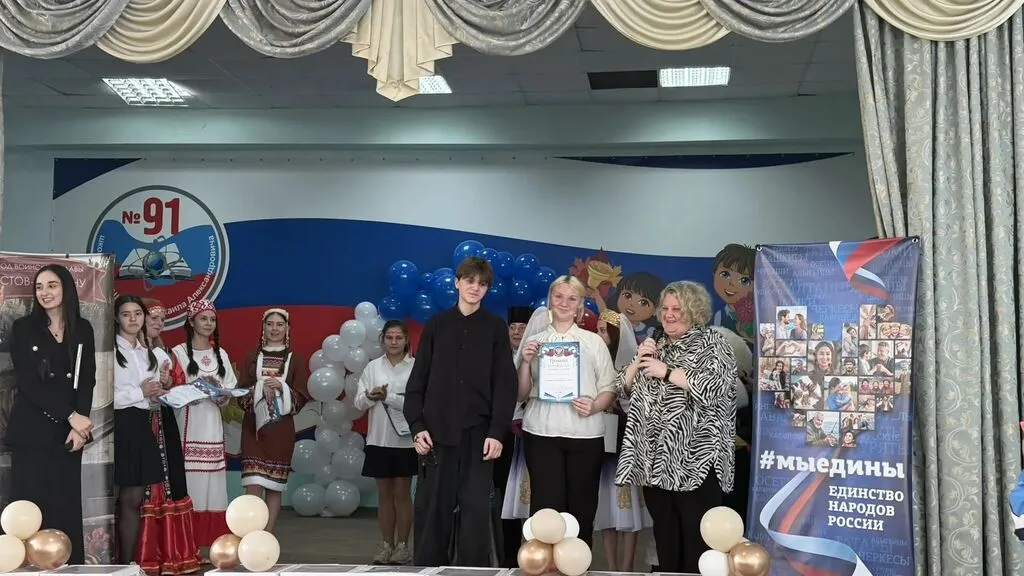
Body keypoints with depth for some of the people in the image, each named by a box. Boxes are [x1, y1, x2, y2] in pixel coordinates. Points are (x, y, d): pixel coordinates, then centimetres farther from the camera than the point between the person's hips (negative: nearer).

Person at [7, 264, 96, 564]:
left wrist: (79, 423, -11)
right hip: (32, 430, -2)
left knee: (67, 506, 3)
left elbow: (87, 380, 3)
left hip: (69, 431, 2)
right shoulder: (24, 328, 2)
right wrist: (71, 416, -14)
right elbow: (28, 382, -7)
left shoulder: (83, 330, 8)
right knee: (32, 506, -3)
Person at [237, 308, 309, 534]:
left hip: (281, 430, 0)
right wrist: (260, 388, -14)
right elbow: (241, 394, 4)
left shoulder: (295, 361, 5)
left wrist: (281, 387, -16)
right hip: (253, 427, 0)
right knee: (253, 485, -9)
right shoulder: (251, 358, 8)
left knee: (274, 486, 3)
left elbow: (301, 399, 1)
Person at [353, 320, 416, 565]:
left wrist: (388, 397, -17)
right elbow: (358, 403, 5)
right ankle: (387, 545, 17)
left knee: (402, 493, 4)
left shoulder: (416, 367, -4)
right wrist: (370, 397, -16)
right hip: (379, 439, 3)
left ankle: (402, 545, 13)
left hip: (405, 439, -3)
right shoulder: (372, 367, 7)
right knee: (384, 493, 9)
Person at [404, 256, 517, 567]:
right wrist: (417, 426, -2)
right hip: (438, 431, 1)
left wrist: (497, 431, -8)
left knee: (476, 509, 0)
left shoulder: (496, 328, 5)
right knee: (431, 509, 3)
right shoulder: (436, 325, 9)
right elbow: (417, 381, 8)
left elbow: (505, 384, 1)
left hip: (478, 433, -1)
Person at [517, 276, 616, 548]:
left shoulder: (594, 341, 9)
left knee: (581, 509, 1)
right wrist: (525, 362, -5)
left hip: (585, 434, 0)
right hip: (541, 433, 0)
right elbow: (522, 395, 10)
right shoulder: (533, 342, 11)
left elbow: (610, 389, 7)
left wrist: (594, 406, -13)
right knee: (546, 507, -5)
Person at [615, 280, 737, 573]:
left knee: (698, 545, -5)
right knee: (665, 541, 11)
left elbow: (718, 387, -17)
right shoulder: (656, 346, 18)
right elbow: (625, 388, 17)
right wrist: (638, 361, -1)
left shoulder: (712, 344, 0)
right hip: (655, 459, 6)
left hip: (695, 459, -6)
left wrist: (667, 372, -15)